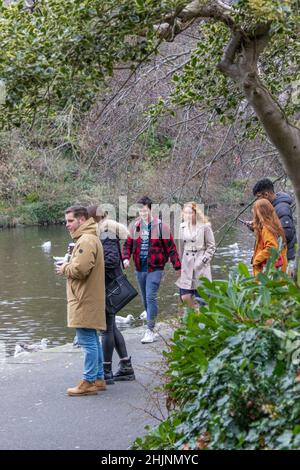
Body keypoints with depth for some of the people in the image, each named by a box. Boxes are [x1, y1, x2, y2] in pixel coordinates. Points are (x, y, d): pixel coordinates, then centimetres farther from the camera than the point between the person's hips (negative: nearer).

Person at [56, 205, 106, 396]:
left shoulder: (86, 241, -16)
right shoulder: (91, 238, 18)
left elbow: (80, 269, -25)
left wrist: (64, 269, -7)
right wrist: (68, 267, 8)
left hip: (84, 301, -11)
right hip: (89, 299, 11)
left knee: (87, 341, -6)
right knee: (93, 340, 15)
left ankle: (89, 382, -2)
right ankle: (98, 379, 22)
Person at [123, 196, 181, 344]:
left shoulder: (161, 226, -5)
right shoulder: (135, 226, 7)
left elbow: (170, 247, -3)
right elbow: (128, 244, 13)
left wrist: (177, 266, -3)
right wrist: (126, 258, -7)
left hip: (155, 268, -5)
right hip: (140, 268, 5)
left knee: (151, 297, -13)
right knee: (145, 299, 12)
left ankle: (150, 330, -11)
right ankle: (151, 328, 24)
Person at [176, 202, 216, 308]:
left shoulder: (205, 226, -5)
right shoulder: (183, 227, 7)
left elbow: (211, 247, -3)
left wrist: (203, 260, -12)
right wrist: (180, 263, 12)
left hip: (201, 267, -4)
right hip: (187, 265, 4)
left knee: (201, 299, -1)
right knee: (185, 297, -2)